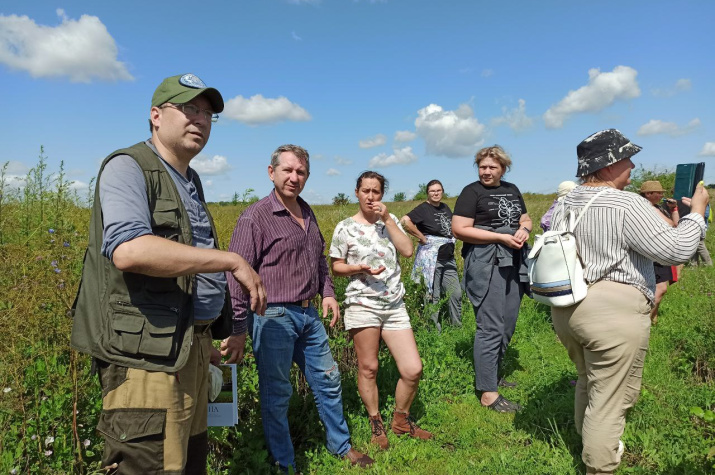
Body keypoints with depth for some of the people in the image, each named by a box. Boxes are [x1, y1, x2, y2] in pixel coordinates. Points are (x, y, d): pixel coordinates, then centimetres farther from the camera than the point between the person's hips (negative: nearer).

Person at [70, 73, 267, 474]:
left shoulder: (190, 181, 17)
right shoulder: (128, 168, -9)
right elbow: (128, 250, -29)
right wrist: (233, 261, -25)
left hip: (191, 345, 9)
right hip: (146, 351, -8)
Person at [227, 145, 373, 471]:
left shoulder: (307, 214, 12)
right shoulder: (256, 217, -12)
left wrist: (327, 292, 12)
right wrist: (238, 329, -16)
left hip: (309, 314, 8)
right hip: (273, 317, -7)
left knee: (328, 381, 17)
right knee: (276, 394, 7)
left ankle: (341, 445, 37)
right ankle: (284, 463, 27)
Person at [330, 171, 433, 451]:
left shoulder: (390, 220, 10)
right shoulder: (345, 227, -1)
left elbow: (408, 251, -4)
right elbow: (336, 267, 3)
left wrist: (387, 219, -8)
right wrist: (361, 268, -15)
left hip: (395, 305, 3)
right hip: (362, 305, -3)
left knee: (413, 369, 0)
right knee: (368, 368, 6)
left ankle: (401, 420, 25)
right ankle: (376, 425, 28)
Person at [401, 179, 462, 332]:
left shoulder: (446, 208, 13)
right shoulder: (423, 208, -9)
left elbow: (453, 227, 32)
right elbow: (405, 221, -26)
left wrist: (452, 240, 13)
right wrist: (422, 238, -19)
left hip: (449, 259, 7)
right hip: (431, 259, -7)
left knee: (456, 294, 8)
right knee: (433, 296, 0)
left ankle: (457, 328, 22)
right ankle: (435, 331, 12)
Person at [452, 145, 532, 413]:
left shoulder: (512, 190, 16)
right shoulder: (472, 192, -4)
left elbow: (525, 219, 24)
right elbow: (459, 229, -13)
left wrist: (524, 230, -2)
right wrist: (501, 237, -16)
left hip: (514, 263, 8)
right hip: (486, 264, -7)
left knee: (508, 325, 12)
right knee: (491, 327, -9)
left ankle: (492, 374, 29)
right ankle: (488, 393, -2)